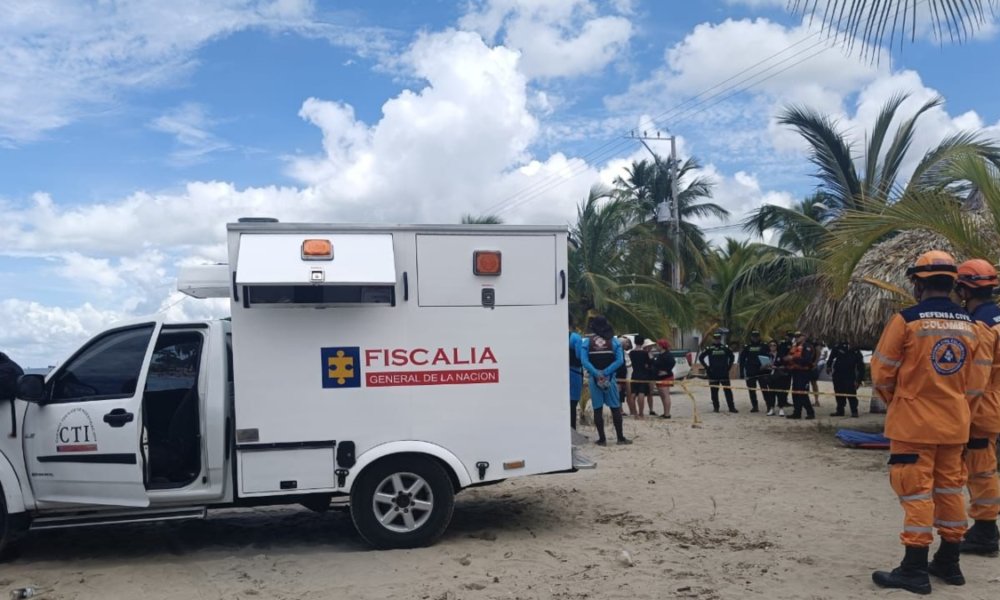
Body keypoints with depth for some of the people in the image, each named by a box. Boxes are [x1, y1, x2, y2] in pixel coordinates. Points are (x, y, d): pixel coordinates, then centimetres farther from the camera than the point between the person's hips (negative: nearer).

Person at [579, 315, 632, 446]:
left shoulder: (587, 342, -1)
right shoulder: (614, 341, 1)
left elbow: (584, 361, -13)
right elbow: (620, 360, -9)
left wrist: (597, 374, -17)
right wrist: (606, 372, -13)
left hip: (594, 378, 0)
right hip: (610, 378, 0)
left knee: (598, 409, 5)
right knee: (615, 408, 7)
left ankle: (602, 439, 6)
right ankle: (620, 438, 9)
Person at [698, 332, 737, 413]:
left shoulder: (726, 348, 4)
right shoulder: (709, 349, 0)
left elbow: (732, 357, 17)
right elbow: (700, 357, 4)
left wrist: (728, 366, 7)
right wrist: (707, 367, 0)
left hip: (724, 373, 1)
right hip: (713, 374, -1)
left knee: (728, 390, -1)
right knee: (714, 391, 4)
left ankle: (732, 407, 2)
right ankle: (716, 407, 12)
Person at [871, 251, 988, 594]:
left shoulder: (906, 320, -14)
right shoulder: (970, 325, 4)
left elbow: (882, 372, -8)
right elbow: (977, 382, 8)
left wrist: (894, 401, 11)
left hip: (914, 423, -6)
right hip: (955, 424, 6)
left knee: (916, 492, -1)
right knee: (950, 490, 15)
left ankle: (915, 570, 2)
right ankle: (948, 563, 25)